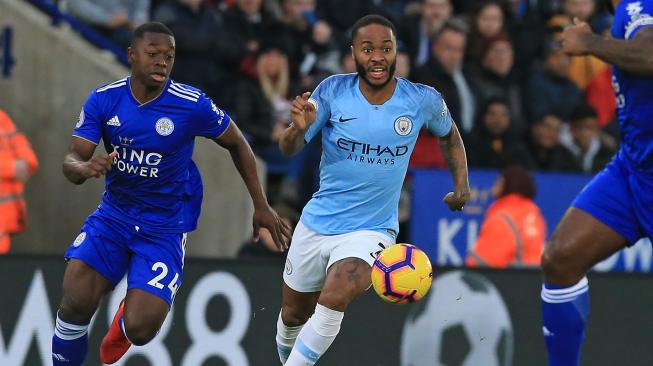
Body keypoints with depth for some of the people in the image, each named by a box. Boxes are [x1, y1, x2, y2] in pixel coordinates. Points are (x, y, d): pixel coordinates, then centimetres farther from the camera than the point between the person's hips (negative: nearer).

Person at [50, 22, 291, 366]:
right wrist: (86, 167, -34)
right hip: (113, 214, 2)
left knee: (140, 330, -14)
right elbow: (71, 160, -9)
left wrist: (261, 206, 3)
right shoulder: (103, 99, -8)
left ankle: (124, 322, 26)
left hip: (165, 226, -2)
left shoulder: (192, 104, -15)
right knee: (75, 302, -19)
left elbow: (236, 143, 1)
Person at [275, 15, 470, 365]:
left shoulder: (423, 100, -9)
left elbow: (449, 135, 13)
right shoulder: (333, 91, -10)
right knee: (294, 315, 17)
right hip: (317, 223, 2)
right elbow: (288, 149, -12)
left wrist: (461, 186, 3)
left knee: (334, 299, -29)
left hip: (371, 229, -2)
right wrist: (299, 128, -33)